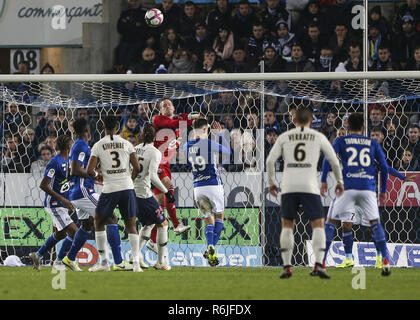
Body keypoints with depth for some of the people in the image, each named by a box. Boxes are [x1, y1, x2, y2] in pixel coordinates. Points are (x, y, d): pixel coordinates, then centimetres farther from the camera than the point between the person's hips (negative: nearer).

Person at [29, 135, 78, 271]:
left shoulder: (68, 161, 8)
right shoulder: (55, 162, -19)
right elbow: (43, 185, -20)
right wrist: (63, 199, -24)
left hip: (64, 203, 10)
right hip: (54, 204, -10)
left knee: (60, 234, 21)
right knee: (74, 232, -13)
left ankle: (37, 255, 38)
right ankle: (58, 262, 1)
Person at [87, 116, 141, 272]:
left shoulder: (98, 145, 0)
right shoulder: (126, 144, 5)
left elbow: (89, 170, -4)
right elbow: (137, 167, 2)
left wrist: (97, 175, 18)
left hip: (110, 189, -2)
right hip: (127, 187, 2)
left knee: (99, 222, 15)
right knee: (131, 225, 9)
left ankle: (103, 262, 11)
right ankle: (136, 263, -2)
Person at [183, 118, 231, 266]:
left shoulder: (186, 147, 3)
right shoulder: (209, 144, -11)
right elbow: (229, 151, 3)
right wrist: (220, 134, 12)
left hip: (198, 188, 4)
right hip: (214, 185, -4)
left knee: (208, 221, 14)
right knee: (219, 216, 14)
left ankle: (210, 246, -11)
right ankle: (212, 247, -3)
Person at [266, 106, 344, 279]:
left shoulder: (284, 137, 12)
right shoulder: (319, 137, 10)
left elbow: (270, 161, 5)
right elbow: (334, 162, 11)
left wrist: (271, 183, 19)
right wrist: (340, 182, 27)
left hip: (288, 187, 1)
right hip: (309, 186, -1)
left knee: (287, 225, 15)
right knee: (318, 225, 5)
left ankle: (287, 267, 5)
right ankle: (318, 265, -15)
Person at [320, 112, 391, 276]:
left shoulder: (341, 141, 12)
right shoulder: (372, 143, 17)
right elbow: (384, 166, 12)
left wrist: (323, 181, -3)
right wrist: (383, 190, 19)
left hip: (348, 187, -2)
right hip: (368, 187, 2)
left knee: (331, 222, 7)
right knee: (375, 222, 15)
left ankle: (321, 261, -3)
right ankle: (385, 261, 1)